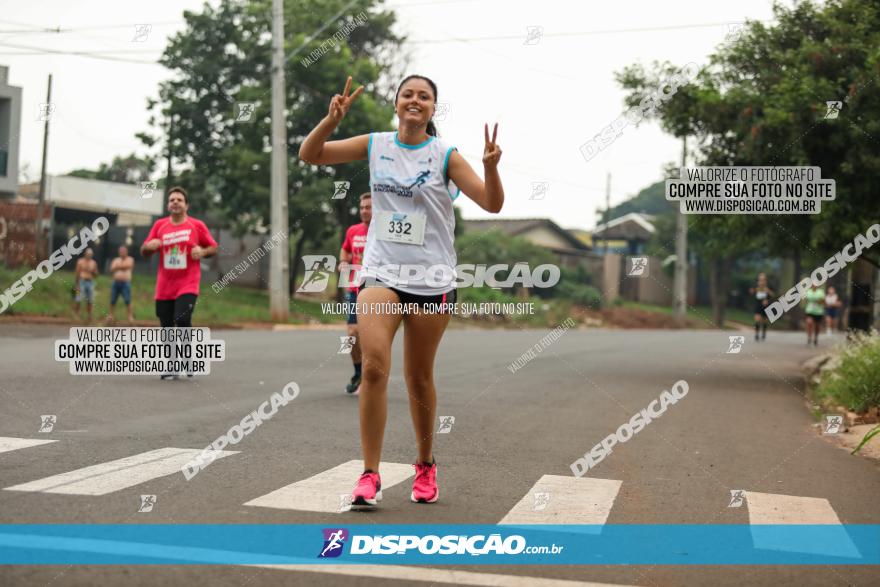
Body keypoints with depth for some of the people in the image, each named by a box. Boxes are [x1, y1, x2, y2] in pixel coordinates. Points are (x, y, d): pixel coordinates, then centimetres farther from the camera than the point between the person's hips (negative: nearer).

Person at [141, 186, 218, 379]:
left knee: (182, 320, -21)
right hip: (164, 287, 3)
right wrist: (149, 246, -10)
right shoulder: (159, 225, 8)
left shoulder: (197, 226, 2)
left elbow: (213, 248, 9)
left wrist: (202, 252, -12)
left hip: (188, 285, -3)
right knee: (167, 327, 5)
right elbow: (144, 253, 13)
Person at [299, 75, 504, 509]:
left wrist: (490, 166, -26)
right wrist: (333, 118, -12)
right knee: (374, 366, -17)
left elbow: (492, 204, -8)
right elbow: (309, 154, 4)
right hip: (381, 274, 1)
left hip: (431, 280, -1)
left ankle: (426, 465, 29)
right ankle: (370, 475, -10)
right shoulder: (375, 145, 5)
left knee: (419, 379, 8)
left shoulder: (445, 155, -2)